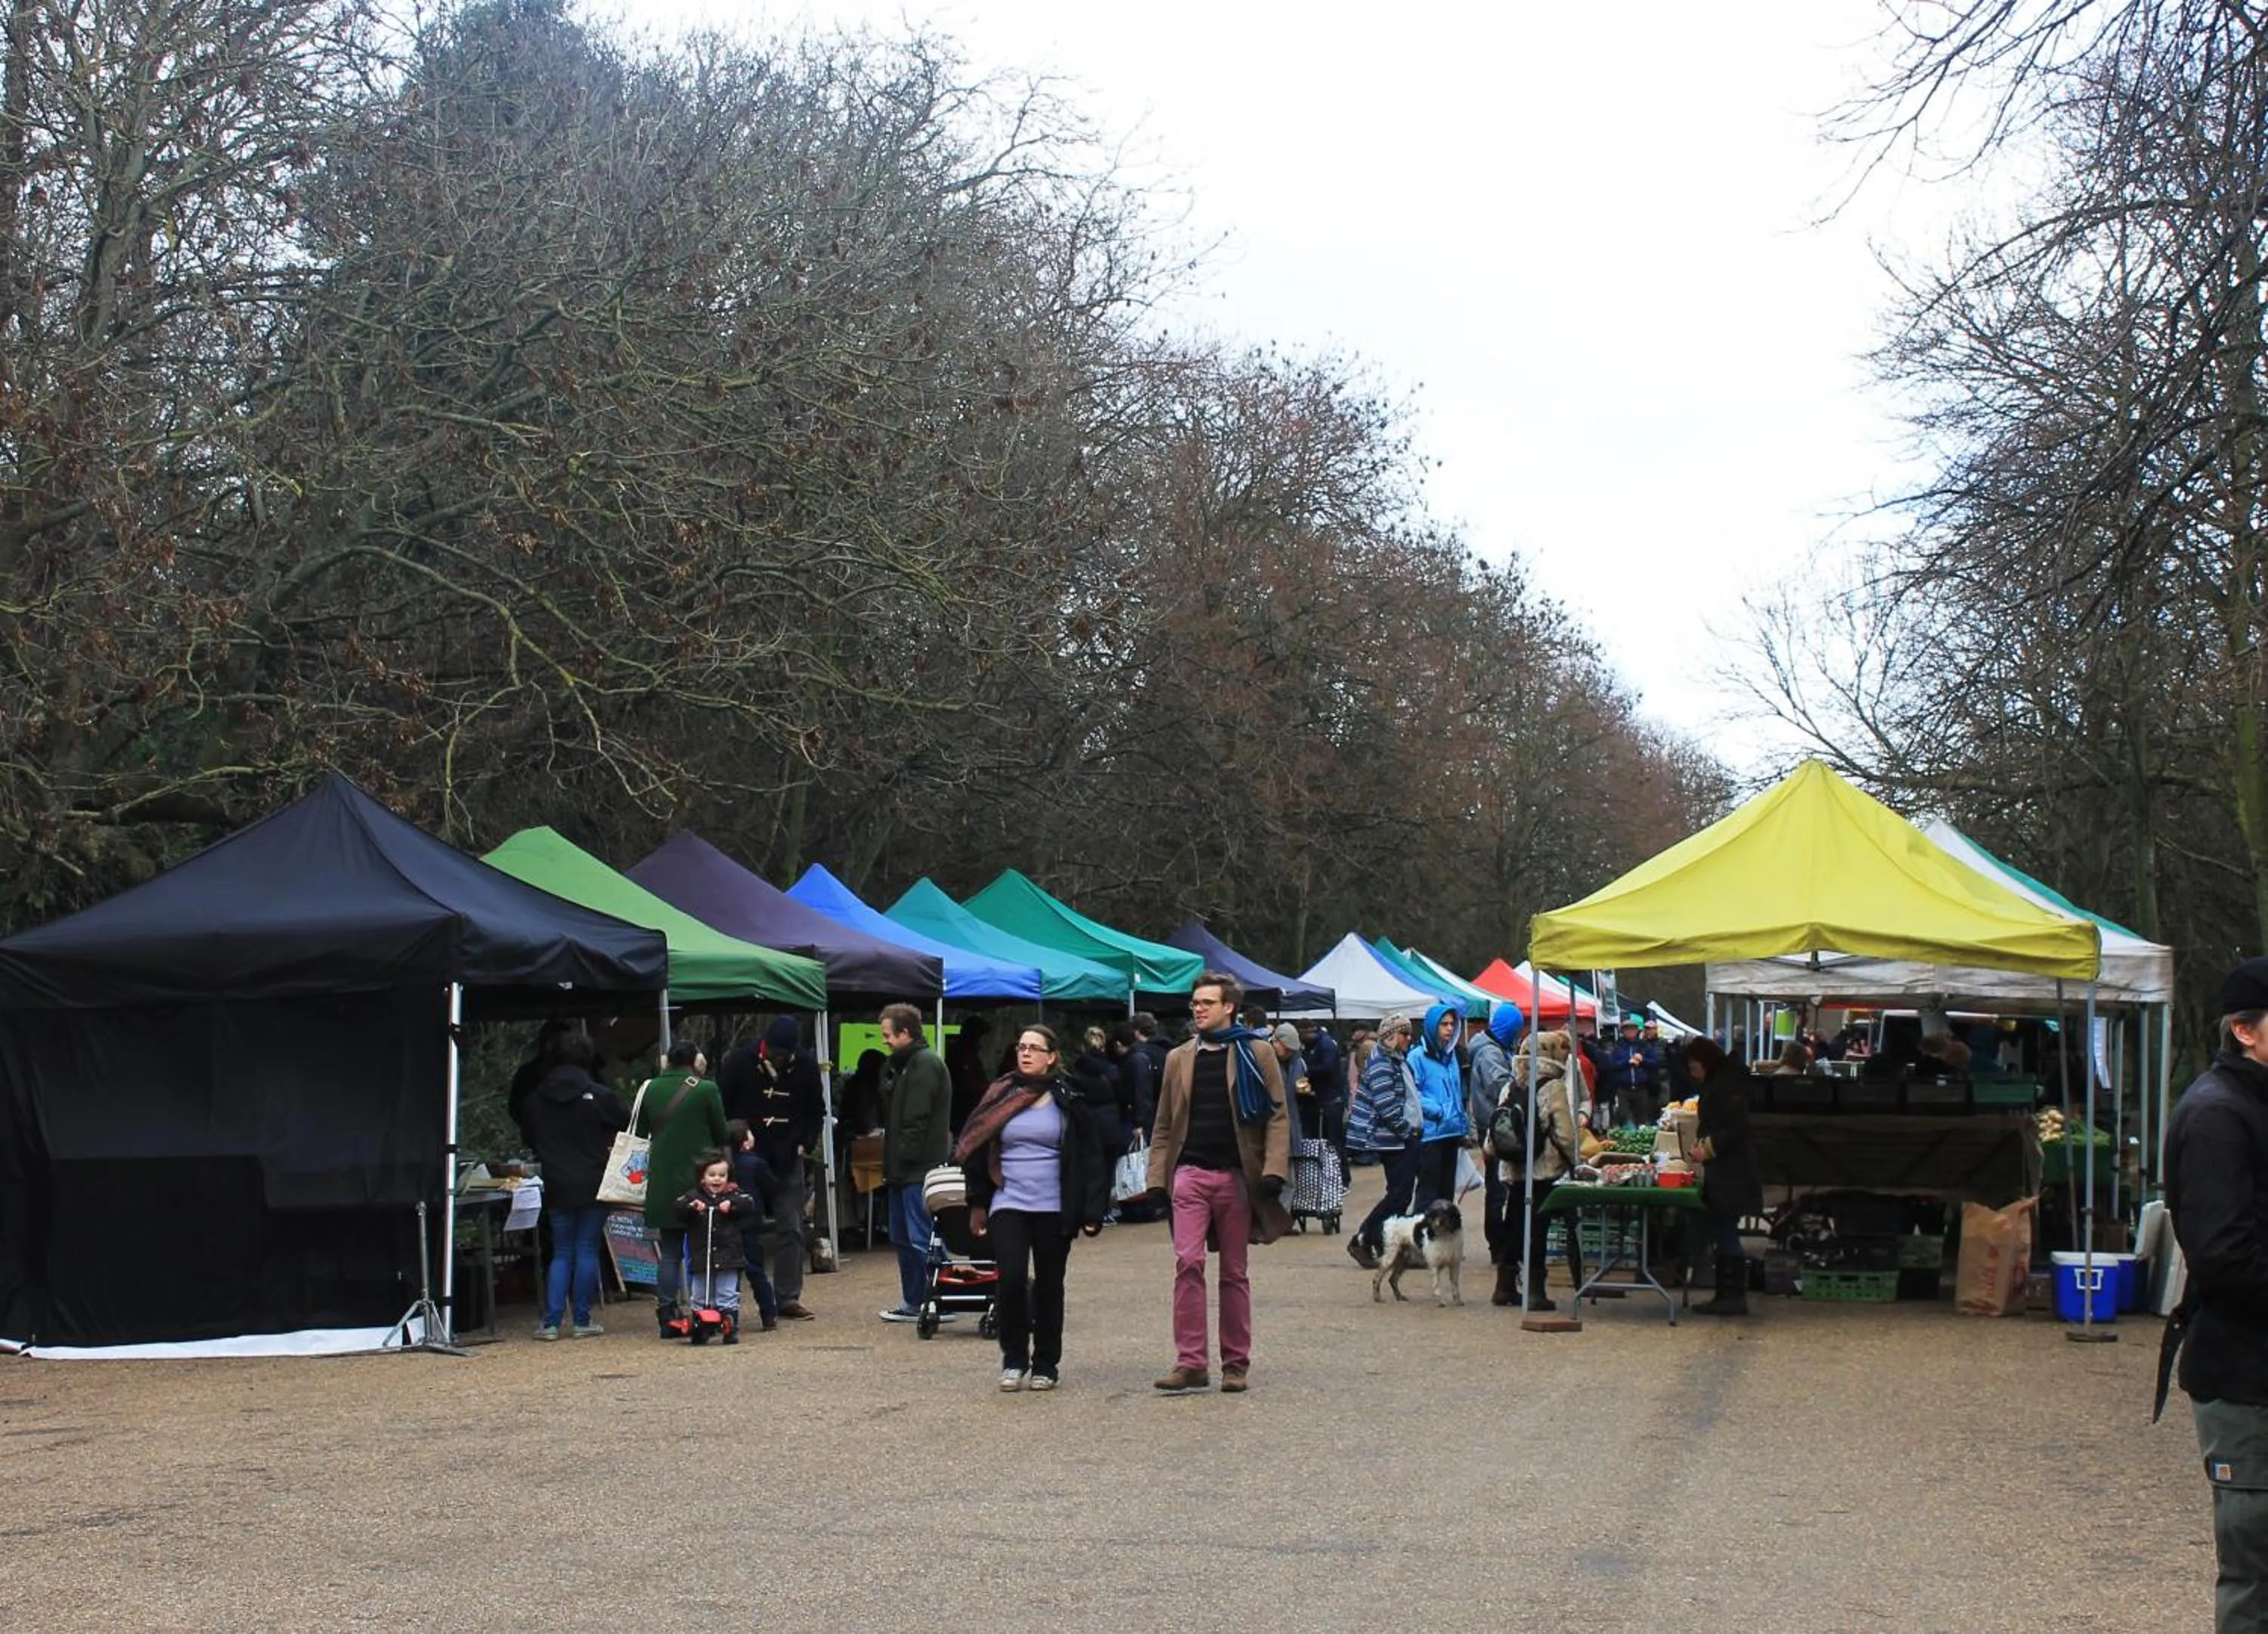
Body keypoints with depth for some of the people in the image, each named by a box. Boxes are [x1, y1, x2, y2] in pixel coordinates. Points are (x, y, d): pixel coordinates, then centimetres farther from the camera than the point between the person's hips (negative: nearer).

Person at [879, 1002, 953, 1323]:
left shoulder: (924, 1065, -14)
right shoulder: (903, 1065, 18)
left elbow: (917, 1119, -20)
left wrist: (904, 1159, -19)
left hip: (918, 1169, -11)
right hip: (905, 1170, 11)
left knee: (921, 1238, -9)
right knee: (902, 1237, 15)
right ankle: (913, 1303, 22)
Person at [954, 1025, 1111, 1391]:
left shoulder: (1069, 1100, 1)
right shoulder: (1000, 1097, 6)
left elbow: (1091, 1157, 1)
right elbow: (976, 1150, 10)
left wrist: (1092, 1210, -6)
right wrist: (978, 1203, 6)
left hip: (1054, 1207, 0)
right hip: (1008, 1204, 0)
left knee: (1049, 1285, 8)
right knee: (1011, 1278, -13)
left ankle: (1046, 1364, 20)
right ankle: (1014, 1359, 3)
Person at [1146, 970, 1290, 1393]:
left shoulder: (1256, 1054, 4)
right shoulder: (1180, 1059, 14)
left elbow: (1277, 1116, -1)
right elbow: (1165, 1124, 14)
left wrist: (1273, 1169, -11)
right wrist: (1157, 1178, 5)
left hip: (1237, 1175, -2)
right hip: (1190, 1172, 2)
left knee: (1235, 1273, 6)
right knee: (1188, 1263, -12)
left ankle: (1236, 1364, 13)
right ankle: (1190, 1362, -11)